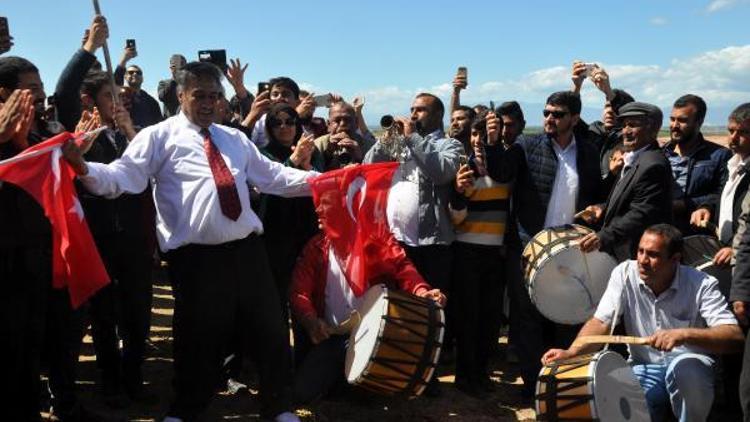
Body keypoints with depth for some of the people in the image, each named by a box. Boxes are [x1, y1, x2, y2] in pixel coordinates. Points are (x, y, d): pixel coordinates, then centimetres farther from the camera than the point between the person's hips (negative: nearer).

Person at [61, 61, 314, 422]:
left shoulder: (234, 139, 19)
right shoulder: (160, 136, 2)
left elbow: (274, 176, 19)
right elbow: (122, 176, -10)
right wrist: (83, 168, -30)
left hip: (246, 249, 5)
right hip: (196, 256, -5)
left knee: (270, 330, 11)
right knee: (200, 338, 8)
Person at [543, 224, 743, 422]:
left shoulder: (702, 285, -16)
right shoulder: (625, 273, -9)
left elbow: (735, 337, -26)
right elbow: (601, 323, -11)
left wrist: (684, 334, -43)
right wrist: (570, 352, -30)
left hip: (691, 368, -1)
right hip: (643, 369, 1)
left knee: (684, 367, -36)